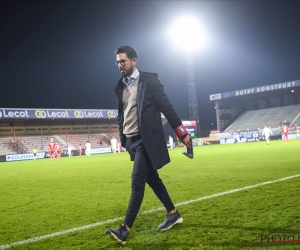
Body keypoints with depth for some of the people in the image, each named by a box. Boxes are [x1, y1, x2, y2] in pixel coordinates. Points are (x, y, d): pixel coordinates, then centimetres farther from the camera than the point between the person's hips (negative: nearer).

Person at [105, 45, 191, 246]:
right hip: (131, 140, 7)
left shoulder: (149, 81, -8)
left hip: (146, 139, -7)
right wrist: (123, 138, 16)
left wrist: (182, 132, -9)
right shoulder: (121, 87, 11)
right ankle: (173, 214, 28)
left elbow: (166, 106, -9)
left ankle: (125, 230, -10)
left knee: (137, 182, -11)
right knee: (152, 179, 14)